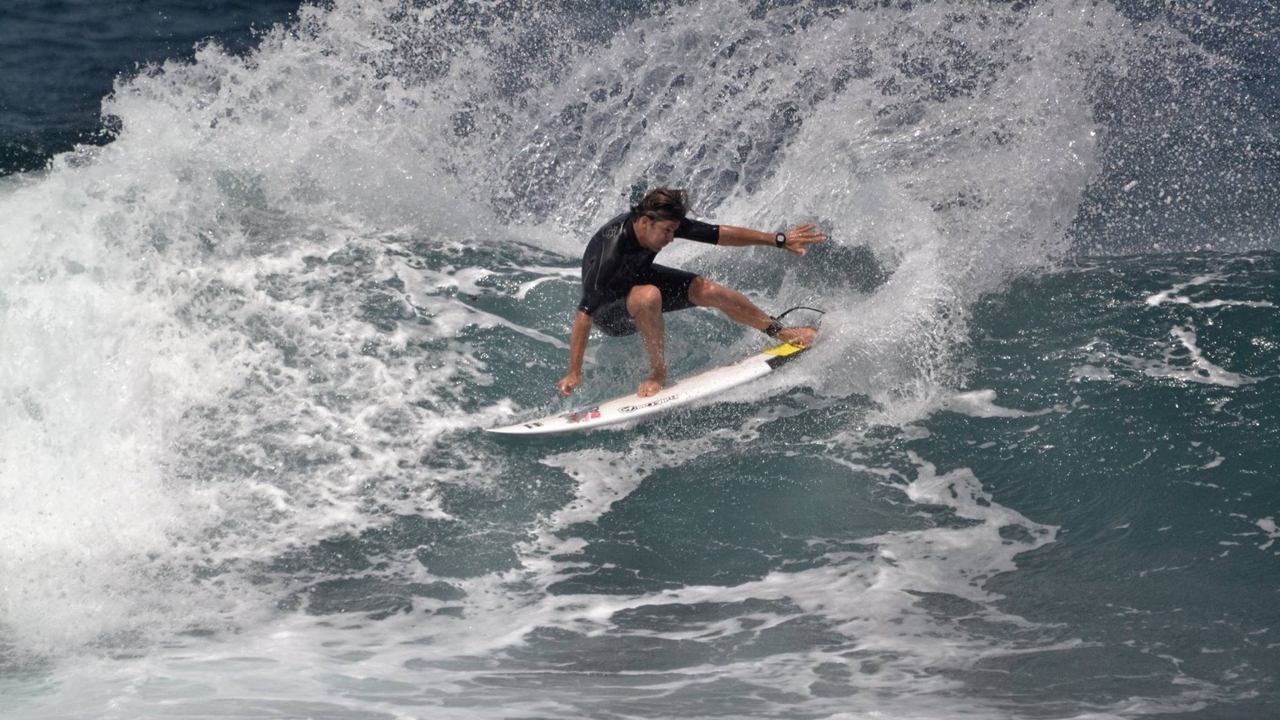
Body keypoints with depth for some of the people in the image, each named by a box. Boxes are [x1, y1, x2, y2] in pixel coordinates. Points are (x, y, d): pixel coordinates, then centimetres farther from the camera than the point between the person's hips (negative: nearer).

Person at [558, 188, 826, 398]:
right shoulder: (610, 252, -39)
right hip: (608, 310, -6)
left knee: (707, 291, -11)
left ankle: (779, 332, 10)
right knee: (649, 296, -38)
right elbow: (584, 313, -39)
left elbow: (719, 234, -13)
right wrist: (574, 373, -40)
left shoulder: (663, 222, -22)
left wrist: (780, 240, -9)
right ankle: (658, 373, -18)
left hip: (639, 278, 6)